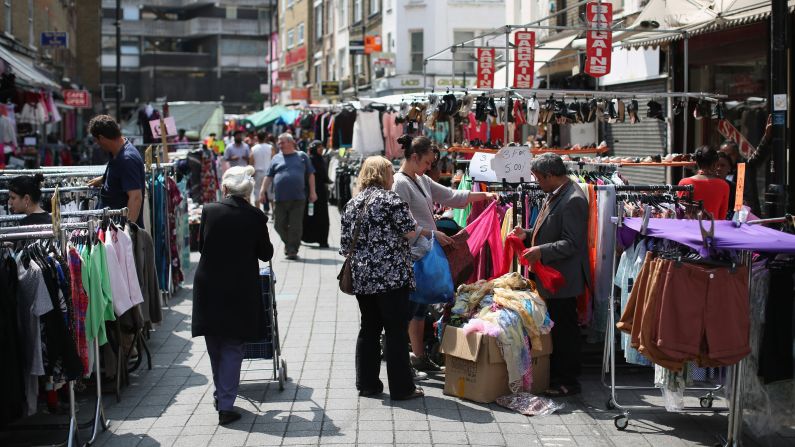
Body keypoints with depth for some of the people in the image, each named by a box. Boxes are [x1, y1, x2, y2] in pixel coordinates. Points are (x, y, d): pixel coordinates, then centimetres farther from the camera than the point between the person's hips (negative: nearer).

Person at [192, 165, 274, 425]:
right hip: (241, 291, -1)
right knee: (233, 347, 5)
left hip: (209, 288, 2)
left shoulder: (209, 211, -5)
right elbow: (266, 253, 3)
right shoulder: (256, 217, -8)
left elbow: (201, 246, 7)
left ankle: (220, 396, 30)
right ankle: (226, 404, 0)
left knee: (215, 346, 17)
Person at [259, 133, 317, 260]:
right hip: (280, 198, 2)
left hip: (298, 198, -2)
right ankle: (288, 243, 26)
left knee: (295, 226, -4)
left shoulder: (302, 156, 9)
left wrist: (312, 192, 5)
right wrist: (262, 191, 5)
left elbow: (310, 174, 11)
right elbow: (269, 176, 14)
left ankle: (292, 250, 2)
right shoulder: (276, 158, 13)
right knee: (279, 225, 4)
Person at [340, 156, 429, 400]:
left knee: (369, 328, 15)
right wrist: (424, 231, 11)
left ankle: (367, 383, 18)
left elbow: (345, 244, 13)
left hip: (362, 277, 7)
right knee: (396, 331, -1)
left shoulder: (353, 203, 12)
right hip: (392, 276, -7)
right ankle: (401, 387, 3)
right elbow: (409, 231, -10)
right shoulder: (390, 199, -9)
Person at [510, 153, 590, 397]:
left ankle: (569, 381, 10)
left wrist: (541, 251, -29)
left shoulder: (573, 200, -21)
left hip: (564, 279, -10)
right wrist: (528, 235, 9)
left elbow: (571, 243, -24)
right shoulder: (554, 195, 11)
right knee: (553, 328, 18)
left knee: (565, 330, 0)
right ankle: (555, 375, 29)